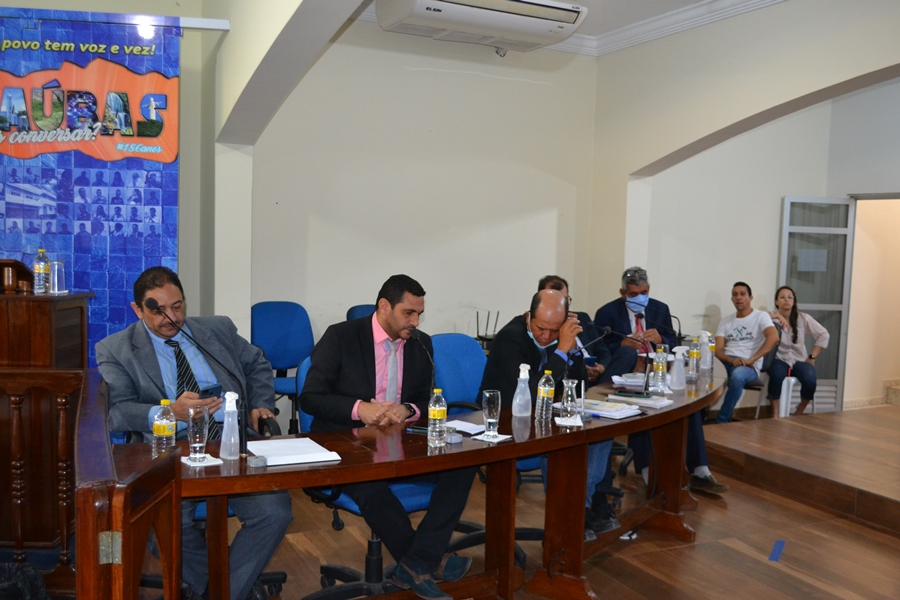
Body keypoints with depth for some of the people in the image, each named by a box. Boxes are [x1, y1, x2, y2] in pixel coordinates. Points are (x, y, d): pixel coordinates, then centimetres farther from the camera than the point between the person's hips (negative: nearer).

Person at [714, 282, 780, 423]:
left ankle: (721, 421, -26)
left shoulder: (761, 316, 3)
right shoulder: (725, 321, 16)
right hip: (726, 363, 4)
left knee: (737, 376, -41)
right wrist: (731, 360, -18)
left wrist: (750, 360, -23)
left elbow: (773, 338, -17)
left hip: (749, 367, -3)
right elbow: (717, 350, 6)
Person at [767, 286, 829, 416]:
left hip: (800, 360, 2)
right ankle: (775, 413, -15)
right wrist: (775, 316, -28)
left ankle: (799, 412, 0)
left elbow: (823, 335, 6)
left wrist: (812, 357, -1)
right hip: (779, 360, -2)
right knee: (778, 375, -37)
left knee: (810, 380, -30)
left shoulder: (803, 318, 4)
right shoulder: (772, 317, -2)